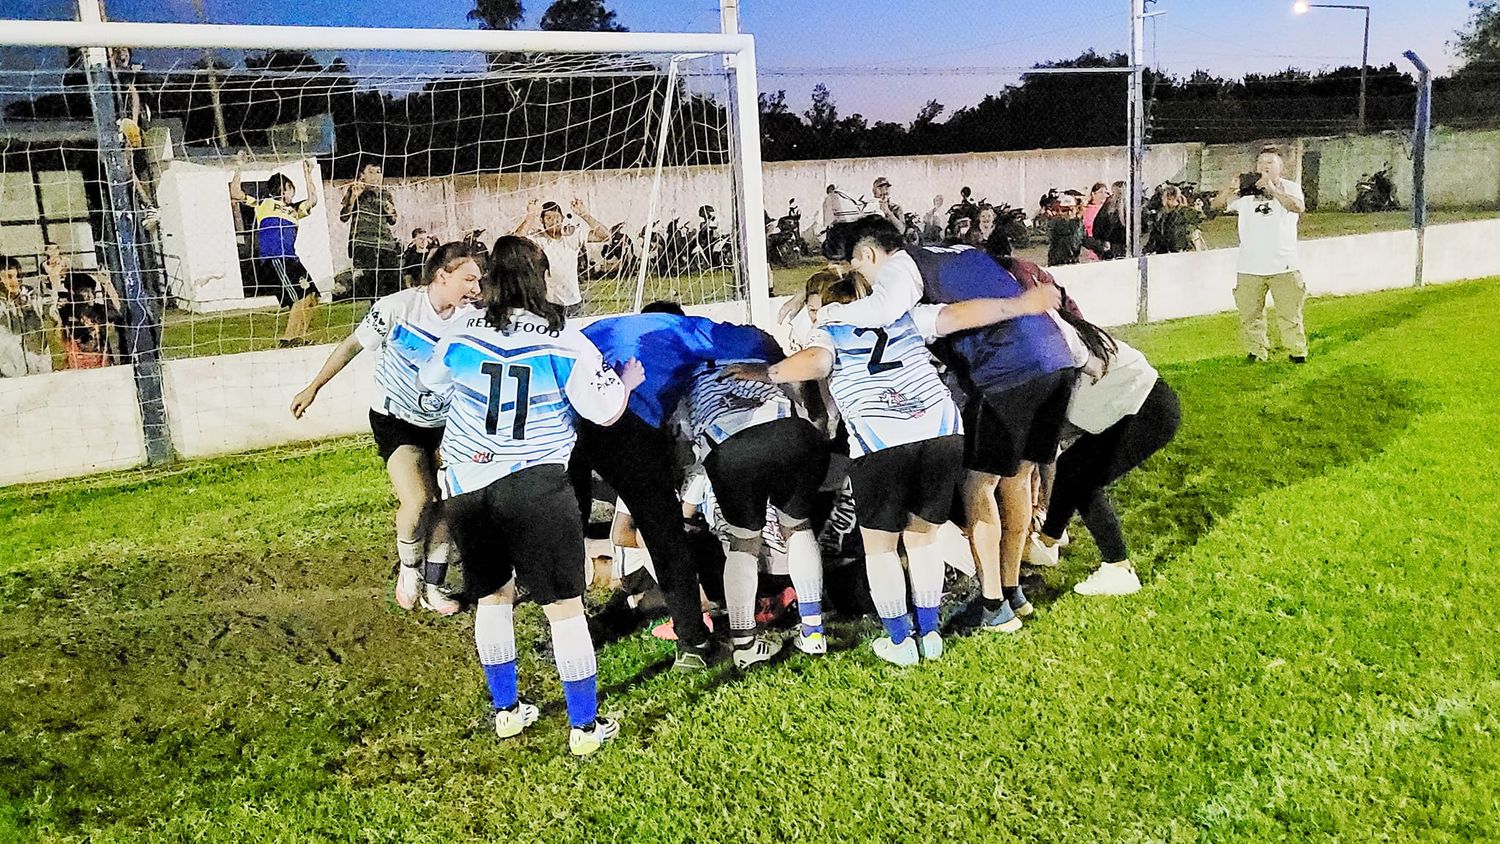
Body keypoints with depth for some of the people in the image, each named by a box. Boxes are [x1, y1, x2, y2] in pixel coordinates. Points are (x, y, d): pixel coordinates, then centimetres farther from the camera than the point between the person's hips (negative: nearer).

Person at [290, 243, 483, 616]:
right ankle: (408, 567, 10)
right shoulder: (398, 306, -18)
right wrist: (313, 388, 0)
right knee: (417, 500, -19)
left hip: (440, 424, 4)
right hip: (393, 420, -4)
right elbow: (352, 345, -6)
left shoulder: (472, 321, -10)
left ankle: (431, 586, 21)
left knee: (443, 503, 2)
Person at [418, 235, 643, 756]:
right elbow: (604, 412, -5)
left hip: (467, 489, 4)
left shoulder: (460, 341, 1)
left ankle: (506, 711, 33)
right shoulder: (567, 344, -9)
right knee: (564, 605, 5)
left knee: (492, 597, 20)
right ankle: (585, 727, 14)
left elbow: (430, 382, 21)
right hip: (536, 487, -4)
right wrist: (627, 380, 16)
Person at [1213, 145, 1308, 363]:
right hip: (1250, 267, 2)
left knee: (1290, 312, 3)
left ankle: (1297, 351, 15)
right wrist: (1231, 189, -19)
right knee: (1250, 313, 5)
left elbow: (1299, 207, -16)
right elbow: (1217, 205, 1)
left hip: (1284, 265, -2)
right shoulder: (1246, 191, 8)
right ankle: (1256, 351, 17)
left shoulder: (1290, 188, 3)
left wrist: (1272, 189, -21)